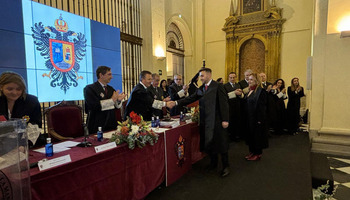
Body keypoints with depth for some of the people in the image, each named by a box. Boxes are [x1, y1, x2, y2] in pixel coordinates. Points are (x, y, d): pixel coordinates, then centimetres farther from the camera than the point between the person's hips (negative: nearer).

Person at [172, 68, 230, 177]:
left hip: (216, 120, -6)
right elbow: (191, 98, 6)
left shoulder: (218, 86, -8)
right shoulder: (201, 88, 12)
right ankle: (213, 163, 34)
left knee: (221, 143, 4)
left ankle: (225, 166, 20)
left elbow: (224, 103, -12)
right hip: (205, 121, 6)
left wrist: (225, 120, -16)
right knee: (209, 142, 15)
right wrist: (177, 102, -5)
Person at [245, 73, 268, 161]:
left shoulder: (261, 91, -14)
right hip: (249, 117, 8)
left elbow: (262, 106, -17)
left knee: (257, 135, 4)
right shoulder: (250, 90, 10)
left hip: (257, 118, -8)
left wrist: (259, 120, -19)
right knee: (250, 134, 14)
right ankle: (252, 151, 28)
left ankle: (258, 153, 18)